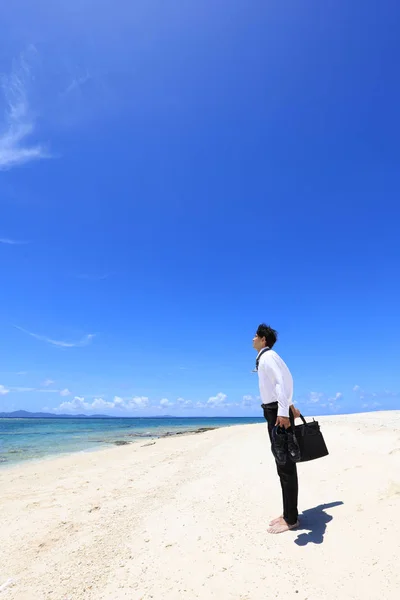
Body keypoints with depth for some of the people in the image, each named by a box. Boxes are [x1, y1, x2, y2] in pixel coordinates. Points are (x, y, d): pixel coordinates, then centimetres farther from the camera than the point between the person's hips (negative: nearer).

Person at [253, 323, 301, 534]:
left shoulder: (268, 356, -13)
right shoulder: (266, 358, 16)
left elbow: (282, 381, -26)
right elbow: (286, 380, 25)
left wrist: (283, 412, -31)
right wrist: (290, 405, 30)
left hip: (278, 412, -10)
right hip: (275, 411, 10)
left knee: (286, 465, 0)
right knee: (282, 464, 16)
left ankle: (291, 518, 13)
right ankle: (288, 514, 29)